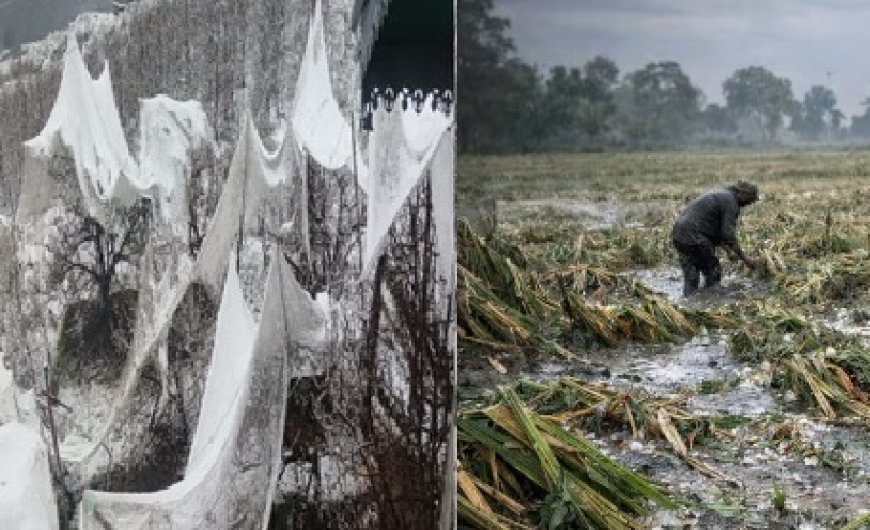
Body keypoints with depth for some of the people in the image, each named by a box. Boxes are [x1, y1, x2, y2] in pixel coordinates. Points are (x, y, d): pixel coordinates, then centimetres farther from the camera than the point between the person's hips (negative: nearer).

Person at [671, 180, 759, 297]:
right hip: (694, 238, -9)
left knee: (691, 278, 11)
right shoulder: (730, 201, -7)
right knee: (713, 274, 3)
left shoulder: (720, 194, 23)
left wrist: (729, 251, 26)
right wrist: (745, 259, -5)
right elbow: (729, 236, -13)